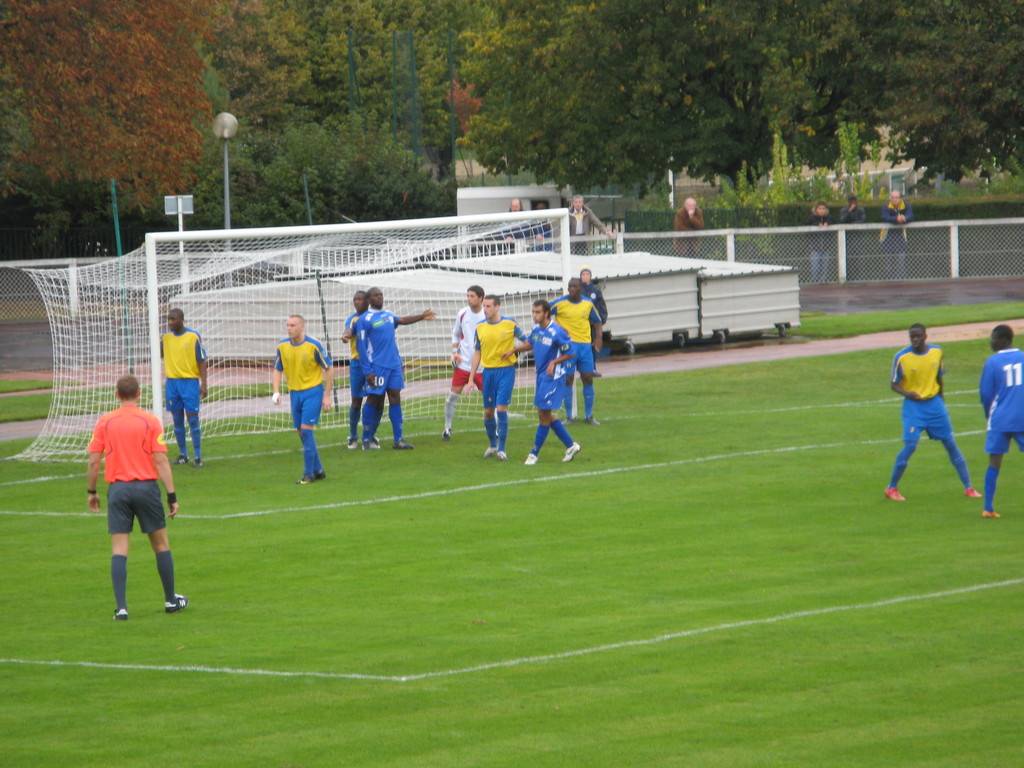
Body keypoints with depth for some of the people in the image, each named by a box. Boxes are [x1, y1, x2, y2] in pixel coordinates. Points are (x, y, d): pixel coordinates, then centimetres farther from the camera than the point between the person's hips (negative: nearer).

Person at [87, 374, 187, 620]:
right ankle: (171, 600, 22)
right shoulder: (150, 421, -3)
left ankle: (121, 607, -9)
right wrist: (172, 496, -4)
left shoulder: (104, 422, 2)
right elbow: (161, 461, -7)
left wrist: (92, 492, 14)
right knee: (161, 545, 13)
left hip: (117, 488, 1)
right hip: (146, 487, -1)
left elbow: (94, 461, 2)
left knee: (119, 549, 0)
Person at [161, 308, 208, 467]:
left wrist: (203, 384, -9)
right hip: (172, 381, 4)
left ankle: (198, 457, -2)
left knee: (193, 420, -6)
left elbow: (202, 361, -3)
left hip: (190, 382, -4)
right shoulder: (166, 337, 8)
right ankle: (182, 455, 15)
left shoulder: (194, 337, -5)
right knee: (177, 421, 7)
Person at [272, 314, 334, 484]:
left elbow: (329, 368, -5)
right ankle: (318, 470, 19)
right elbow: (278, 369, 14)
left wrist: (327, 396, -8)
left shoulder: (313, 346, -13)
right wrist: (276, 392, -1)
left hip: (313, 390, -5)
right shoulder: (282, 346, 1)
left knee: (306, 429, -13)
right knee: (301, 432, 7)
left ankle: (309, 473, -6)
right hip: (295, 392, 5)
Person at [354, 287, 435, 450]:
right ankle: (366, 439, 9)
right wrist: (368, 371, -13)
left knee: (395, 399, 3)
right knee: (373, 400, -1)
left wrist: (421, 316, -5)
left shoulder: (388, 315, 15)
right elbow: (361, 346, -8)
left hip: (394, 364, 6)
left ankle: (398, 439, 3)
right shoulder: (365, 319, -6)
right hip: (377, 367, -6)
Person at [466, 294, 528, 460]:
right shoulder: (480, 327, 5)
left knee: (501, 409, -10)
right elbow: (477, 353, 11)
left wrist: (513, 351, -12)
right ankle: (492, 445, 26)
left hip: (506, 370, -4)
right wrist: (471, 380, 9)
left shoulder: (510, 324, -5)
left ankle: (501, 449, -2)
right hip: (488, 370, 4)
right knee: (488, 411, 6)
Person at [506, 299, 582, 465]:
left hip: (552, 377, -8)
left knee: (544, 415, -2)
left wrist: (554, 362, -19)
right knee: (545, 414, 12)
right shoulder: (536, 328, 4)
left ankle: (535, 453, 7)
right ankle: (571, 445, 24)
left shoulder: (557, 332, -18)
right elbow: (530, 343, 23)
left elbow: (570, 353, -11)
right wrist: (514, 350, 11)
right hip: (541, 376, 8)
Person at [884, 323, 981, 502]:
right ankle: (891, 488, 0)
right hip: (913, 406, -4)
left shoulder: (937, 352, 0)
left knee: (950, 444, 5)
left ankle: (968, 488, 12)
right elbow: (893, 384, -5)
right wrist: (906, 393, -25)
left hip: (934, 403, 4)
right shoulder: (901, 357, -11)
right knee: (910, 445, -15)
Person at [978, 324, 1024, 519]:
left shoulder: (993, 362, -4)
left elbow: (985, 393, -1)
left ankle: (988, 508, -1)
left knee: (994, 463, 2)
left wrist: (989, 414, 17)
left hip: (1000, 420, -2)